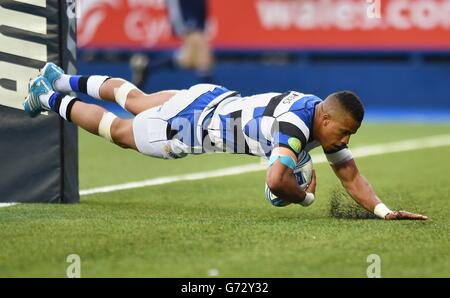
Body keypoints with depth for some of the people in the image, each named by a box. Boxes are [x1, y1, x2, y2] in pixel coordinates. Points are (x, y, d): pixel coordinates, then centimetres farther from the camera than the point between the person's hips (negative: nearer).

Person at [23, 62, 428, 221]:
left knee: (136, 101, 30)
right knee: (119, 131, 18)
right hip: (193, 121, -7)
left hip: (211, 99, 7)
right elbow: (276, 181, -51)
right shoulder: (296, 123, -39)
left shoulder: (325, 118, -13)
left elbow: (351, 176, -8)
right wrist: (306, 197, -30)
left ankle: (63, 80, 52)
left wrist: (383, 210, -24)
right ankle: (52, 99, 40)